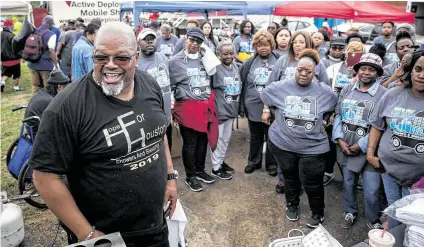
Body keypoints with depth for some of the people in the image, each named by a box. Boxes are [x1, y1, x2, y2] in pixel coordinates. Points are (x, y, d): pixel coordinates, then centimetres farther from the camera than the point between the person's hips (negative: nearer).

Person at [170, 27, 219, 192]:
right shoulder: (175, 61, -3)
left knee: (203, 142, 16)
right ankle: (190, 177, 22)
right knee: (190, 144, 6)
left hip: (206, 107, 5)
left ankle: (200, 171, 34)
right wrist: (172, 110, -2)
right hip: (188, 108, -5)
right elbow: (170, 87, 0)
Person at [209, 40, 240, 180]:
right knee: (219, 139, 4)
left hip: (231, 109, 7)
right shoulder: (215, 68, -19)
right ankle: (216, 168, 18)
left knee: (226, 139, 19)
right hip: (219, 110, -7)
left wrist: (238, 106, 19)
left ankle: (221, 161, 37)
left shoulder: (235, 66, 6)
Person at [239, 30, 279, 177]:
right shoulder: (249, 63, 2)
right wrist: (242, 105, 4)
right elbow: (242, 84, 6)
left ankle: (271, 164, 29)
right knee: (255, 137, 18)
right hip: (254, 107, 2)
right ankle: (253, 162, 34)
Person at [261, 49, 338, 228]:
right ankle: (292, 205, 44)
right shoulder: (280, 87, -6)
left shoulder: (325, 92, -6)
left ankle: (318, 213, 31)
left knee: (312, 182, 6)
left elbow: (333, 109, 13)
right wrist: (266, 111, 14)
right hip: (283, 143, 1)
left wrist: (324, 122, 7)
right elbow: (266, 95, 14)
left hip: (313, 146, -1)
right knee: (290, 177, 20)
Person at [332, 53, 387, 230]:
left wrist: (361, 145, -15)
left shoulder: (384, 94, -10)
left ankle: (373, 220, 30)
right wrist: (340, 139, -5)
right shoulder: (347, 89, 5)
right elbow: (338, 115, 6)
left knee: (371, 191, 3)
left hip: (368, 150, -4)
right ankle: (350, 212, 42)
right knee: (348, 183, 19)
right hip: (346, 146, 4)